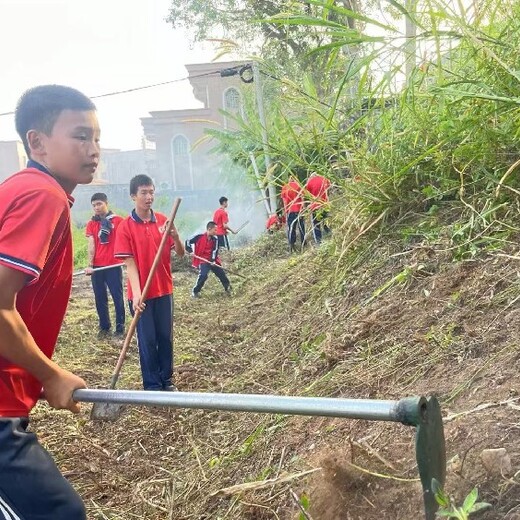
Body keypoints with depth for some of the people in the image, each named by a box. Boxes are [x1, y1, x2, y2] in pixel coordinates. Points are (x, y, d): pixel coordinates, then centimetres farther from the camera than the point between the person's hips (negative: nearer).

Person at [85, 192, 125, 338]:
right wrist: (90, 265, -5)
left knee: (117, 297, 2)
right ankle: (104, 327, 20)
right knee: (100, 298, 9)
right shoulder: (91, 224, 8)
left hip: (114, 265, -3)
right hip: (97, 266, 3)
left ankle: (120, 327, 10)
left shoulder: (118, 220, 0)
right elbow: (91, 245, 4)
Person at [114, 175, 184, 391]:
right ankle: (152, 385, 18)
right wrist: (136, 294, -23)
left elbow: (180, 253, 0)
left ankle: (167, 380, 27)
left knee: (166, 337, 12)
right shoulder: (125, 227, -8)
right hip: (141, 293, -3)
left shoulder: (163, 220, 1)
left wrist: (175, 236, -21)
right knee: (148, 340, 6)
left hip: (164, 290, 3)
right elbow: (130, 263, -12)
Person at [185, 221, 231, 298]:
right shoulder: (199, 237, -10)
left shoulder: (215, 239, 2)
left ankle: (228, 288, 31)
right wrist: (190, 250, -15)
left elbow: (215, 251, -2)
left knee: (221, 273, 8)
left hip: (212, 261, 5)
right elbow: (188, 242, -2)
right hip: (202, 260, -5)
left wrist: (213, 260, -16)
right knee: (203, 275, -24)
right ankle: (195, 291, -6)